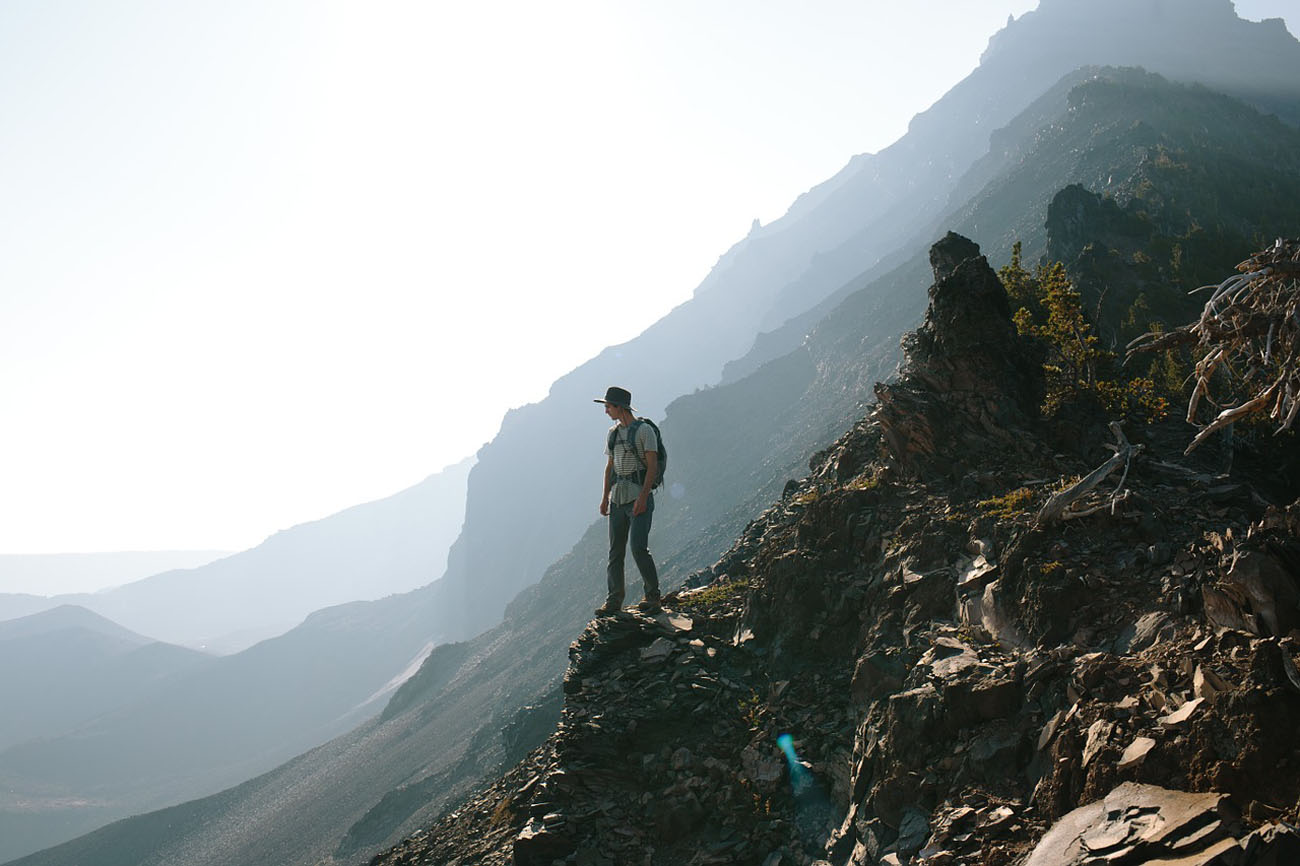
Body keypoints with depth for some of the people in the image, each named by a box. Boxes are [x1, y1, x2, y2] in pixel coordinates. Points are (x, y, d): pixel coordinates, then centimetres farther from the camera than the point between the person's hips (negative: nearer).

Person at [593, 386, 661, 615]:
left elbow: (653, 466, -11)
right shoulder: (613, 433, 15)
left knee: (638, 548, -14)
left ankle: (653, 597, -2)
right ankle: (613, 602, 10)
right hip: (617, 499, 7)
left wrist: (643, 497, -18)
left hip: (639, 497, -7)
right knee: (615, 551, 5)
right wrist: (605, 497, 12)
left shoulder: (644, 430, -6)